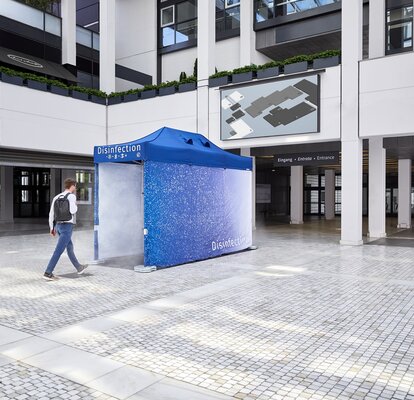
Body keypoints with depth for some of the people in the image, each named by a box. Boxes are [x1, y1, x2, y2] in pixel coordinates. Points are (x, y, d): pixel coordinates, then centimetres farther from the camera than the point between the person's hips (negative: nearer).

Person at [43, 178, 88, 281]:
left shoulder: (57, 197, 11)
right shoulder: (71, 196, -12)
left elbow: (51, 213, 9)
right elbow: (72, 211, -23)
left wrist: (52, 228, 14)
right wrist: (75, 206, 0)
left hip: (59, 226, 9)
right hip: (67, 227, -9)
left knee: (70, 247, 20)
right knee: (58, 251, -7)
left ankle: (79, 268, 33)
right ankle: (48, 273, -9)